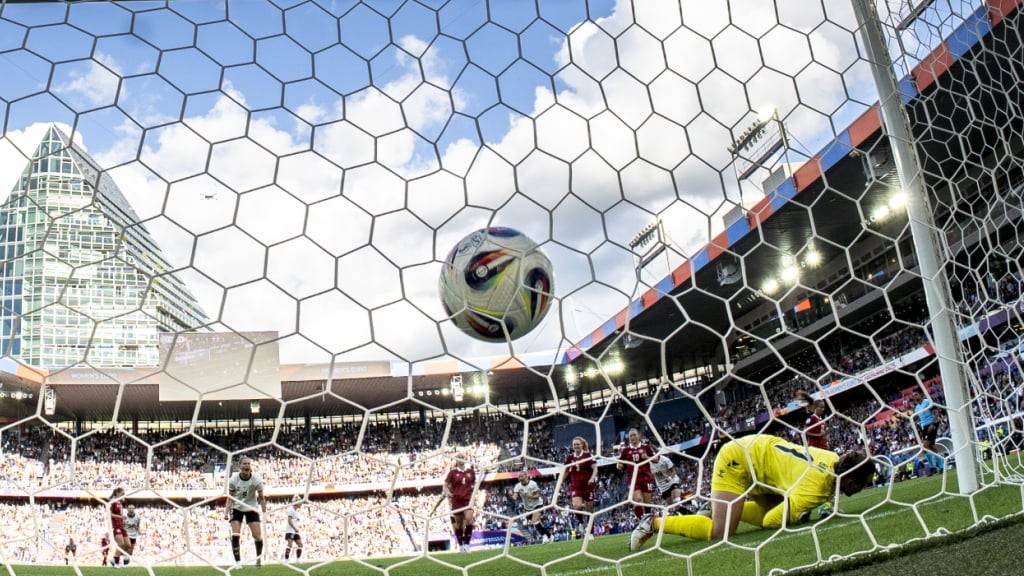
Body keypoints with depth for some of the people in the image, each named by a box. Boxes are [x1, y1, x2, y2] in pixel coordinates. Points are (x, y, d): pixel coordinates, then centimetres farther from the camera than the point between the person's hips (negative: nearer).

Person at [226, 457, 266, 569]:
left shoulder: (257, 479, -19)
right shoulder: (233, 480, -19)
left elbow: (261, 497, -9)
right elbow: (230, 497, -6)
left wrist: (264, 513, -12)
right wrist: (226, 511, -17)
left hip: (251, 508, 0)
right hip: (236, 508, 0)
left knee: (257, 536, -3)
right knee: (235, 535, -13)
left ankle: (259, 557, 22)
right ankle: (237, 562, -3)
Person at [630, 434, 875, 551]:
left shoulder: (836, 460, -3)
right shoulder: (818, 489, -28)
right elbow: (771, 522, -24)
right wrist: (803, 514, -8)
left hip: (757, 450, 10)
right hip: (737, 459, -9)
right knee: (721, 533, -18)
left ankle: (728, 507, 24)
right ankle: (654, 523, -6)